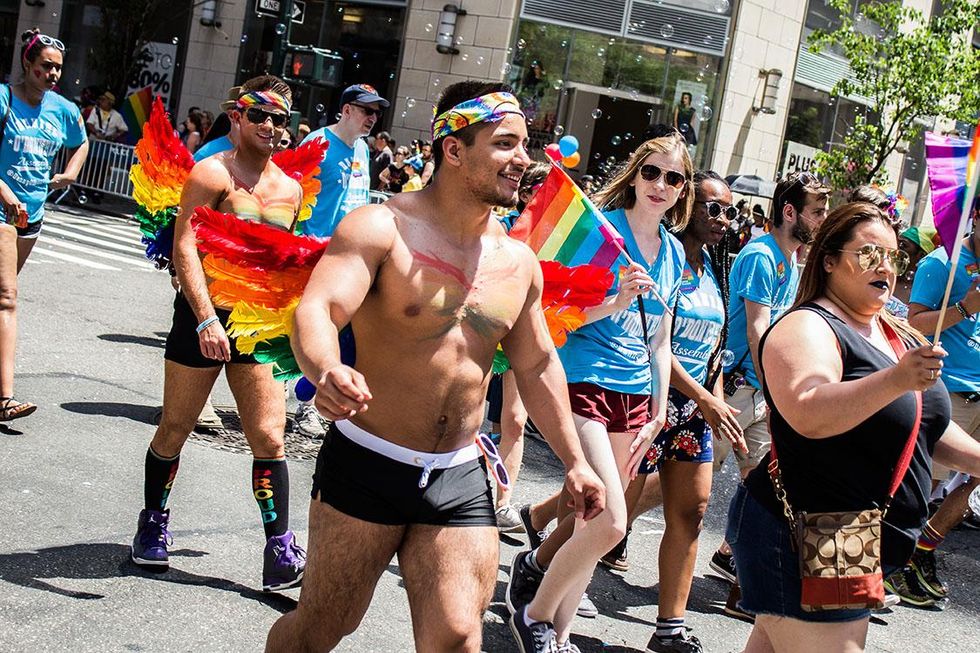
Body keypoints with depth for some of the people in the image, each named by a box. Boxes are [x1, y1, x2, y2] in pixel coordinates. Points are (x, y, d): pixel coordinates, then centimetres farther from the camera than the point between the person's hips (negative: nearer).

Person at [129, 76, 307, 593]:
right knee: (174, 430, 9)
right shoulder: (213, 174, -9)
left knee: (269, 438, -2)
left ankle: (280, 554, 1)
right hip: (202, 319, -4)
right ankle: (153, 525, 31)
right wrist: (207, 320, -26)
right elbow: (184, 248, -17)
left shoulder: (290, 189, 10)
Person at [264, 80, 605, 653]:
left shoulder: (519, 262, 7)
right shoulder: (382, 228, -10)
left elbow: (537, 364, 19)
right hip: (368, 464, -4)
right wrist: (328, 370, -47)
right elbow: (318, 309, -25)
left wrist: (574, 460, 20)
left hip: (460, 481, 4)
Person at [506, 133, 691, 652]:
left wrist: (659, 412, 13)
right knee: (609, 523, -16)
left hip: (635, 396, 7)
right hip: (584, 382, -7)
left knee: (593, 520, 8)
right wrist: (615, 303, -25)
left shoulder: (674, 253, 12)